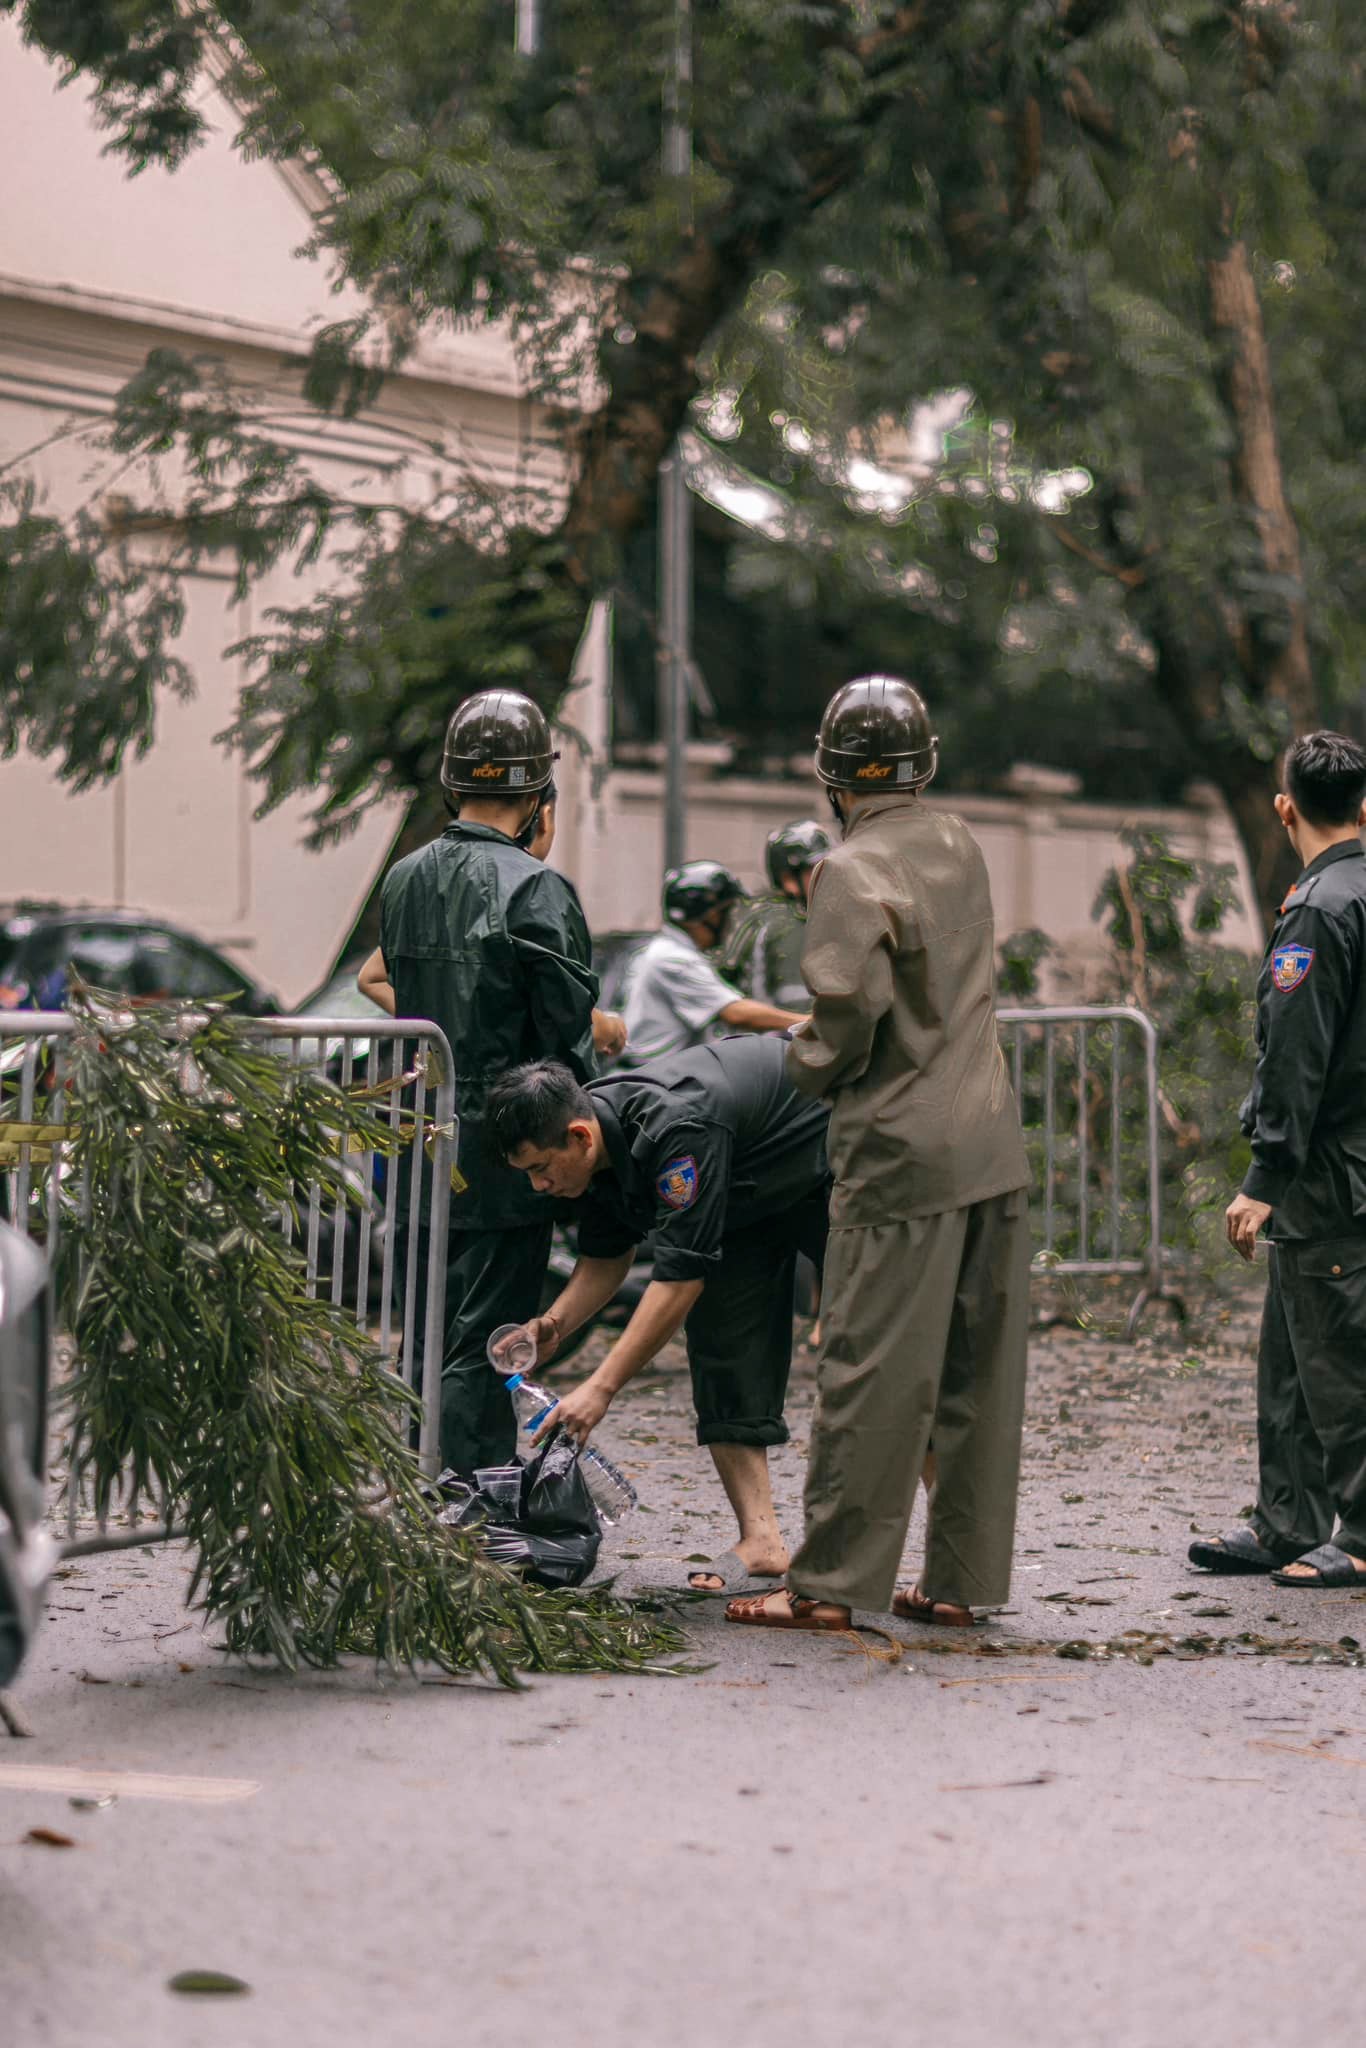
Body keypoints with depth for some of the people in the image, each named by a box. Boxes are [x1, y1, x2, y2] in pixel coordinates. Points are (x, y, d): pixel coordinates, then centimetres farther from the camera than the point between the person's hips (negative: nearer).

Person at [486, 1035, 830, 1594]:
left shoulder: (675, 1128, -42)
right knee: (722, 1338, -6)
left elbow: (681, 1276, -41)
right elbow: (607, 1258, 2)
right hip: (753, 1188, 8)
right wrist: (556, 1324, -17)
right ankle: (760, 1539, -8)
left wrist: (601, 1387, -40)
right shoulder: (600, 1142, -15)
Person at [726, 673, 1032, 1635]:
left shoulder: (855, 872, -13)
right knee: (979, 1375, 8)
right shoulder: (961, 847, 9)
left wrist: (805, 1062, 3)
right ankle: (961, 1581, 14)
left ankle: (831, 1582, 1)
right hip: (993, 1142, 7)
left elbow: (847, 1016, -18)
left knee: (872, 1373, -3)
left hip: (903, 1154, -7)